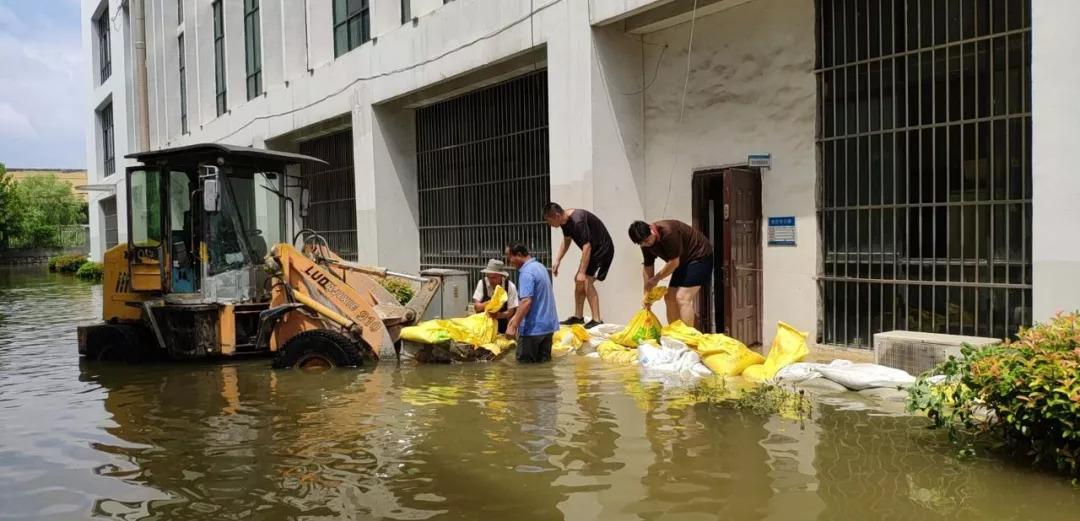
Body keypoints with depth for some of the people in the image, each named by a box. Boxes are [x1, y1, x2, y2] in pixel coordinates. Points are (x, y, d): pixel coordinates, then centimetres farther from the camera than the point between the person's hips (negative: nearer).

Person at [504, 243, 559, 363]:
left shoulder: (526, 272, -18)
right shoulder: (540, 266, 12)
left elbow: (526, 302, -28)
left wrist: (514, 326, -25)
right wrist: (516, 317, 25)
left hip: (533, 327, -9)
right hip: (548, 325, 9)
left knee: (525, 364, 3)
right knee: (544, 362, 13)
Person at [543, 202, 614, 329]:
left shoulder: (578, 221, -31)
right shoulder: (565, 221, -1)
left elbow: (587, 246, -31)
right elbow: (566, 241, 16)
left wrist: (582, 272, -30)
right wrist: (557, 260, 9)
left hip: (603, 249, -10)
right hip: (592, 250, 10)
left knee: (586, 281, -18)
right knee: (578, 280, 10)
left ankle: (596, 320, -17)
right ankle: (578, 316, 20)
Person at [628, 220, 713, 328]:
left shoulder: (668, 232, -30)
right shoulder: (646, 243, -5)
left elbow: (674, 263, -24)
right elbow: (648, 268, 2)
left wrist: (656, 279, -13)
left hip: (699, 257, -9)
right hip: (683, 261, 9)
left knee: (682, 298, -18)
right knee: (670, 297, 6)